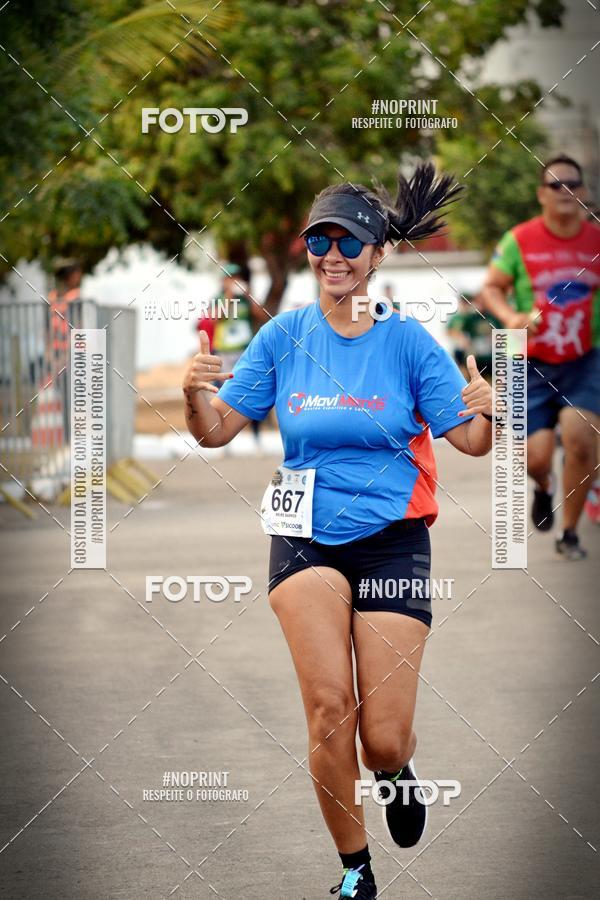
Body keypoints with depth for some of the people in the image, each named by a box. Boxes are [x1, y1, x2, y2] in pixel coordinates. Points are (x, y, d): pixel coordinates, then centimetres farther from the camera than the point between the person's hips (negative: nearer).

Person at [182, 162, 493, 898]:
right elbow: (217, 430, 3)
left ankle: (395, 770, 35)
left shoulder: (407, 341, -2)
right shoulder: (284, 336, 2)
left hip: (392, 540, -1)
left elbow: (470, 441, -4)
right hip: (306, 535, 1)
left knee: (384, 738, -5)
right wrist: (196, 393, -18)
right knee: (329, 706, -17)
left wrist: (486, 412, -27)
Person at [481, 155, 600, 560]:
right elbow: (492, 287, 0)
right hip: (533, 363, -1)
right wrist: (511, 318, -18)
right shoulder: (520, 240, -5)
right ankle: (544, 486, 34)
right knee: (536, 455, -7)